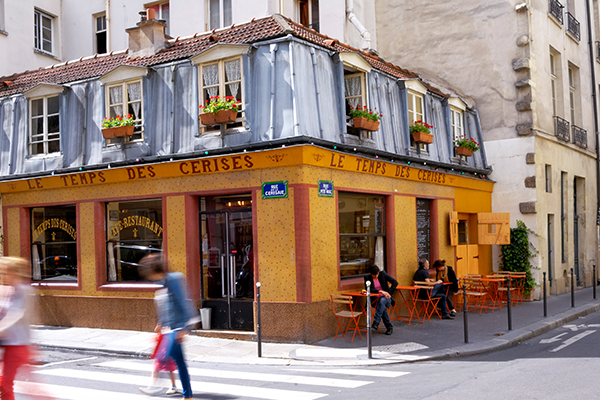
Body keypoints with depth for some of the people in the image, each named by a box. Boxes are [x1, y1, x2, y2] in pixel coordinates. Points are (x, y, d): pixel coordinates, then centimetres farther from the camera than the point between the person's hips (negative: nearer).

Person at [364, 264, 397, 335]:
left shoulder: (382, 274, -4)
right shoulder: (367, 278, -4)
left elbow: (395, 282, -5)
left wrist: (389, 293, -12)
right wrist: (381, 291, -28)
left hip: (386, 298, 0)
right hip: (375, 299, 0)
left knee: (382, 301, -36)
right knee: (383, 307, -34)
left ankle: (376, 322, -40)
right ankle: (389, 327, -21)